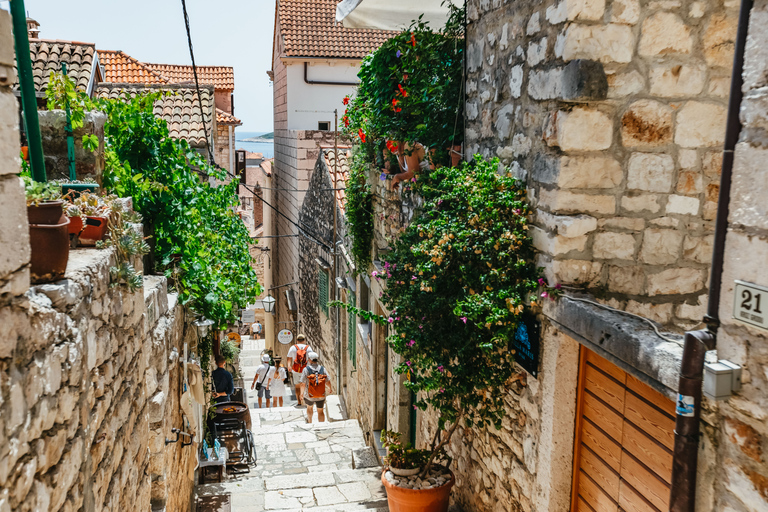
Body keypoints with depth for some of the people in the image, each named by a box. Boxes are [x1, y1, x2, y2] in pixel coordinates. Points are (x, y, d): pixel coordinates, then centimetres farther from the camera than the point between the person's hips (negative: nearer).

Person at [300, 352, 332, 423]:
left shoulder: (306, 369, -16)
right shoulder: (322, 369, -9)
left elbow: (303, 383, -15)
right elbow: (328, 381, -2)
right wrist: (330, 389, 17)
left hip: (309, 396, 0)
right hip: (321, 395, 0)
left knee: (309, 407, 29)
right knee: (320, 411, 15)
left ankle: (310, 422, 51)